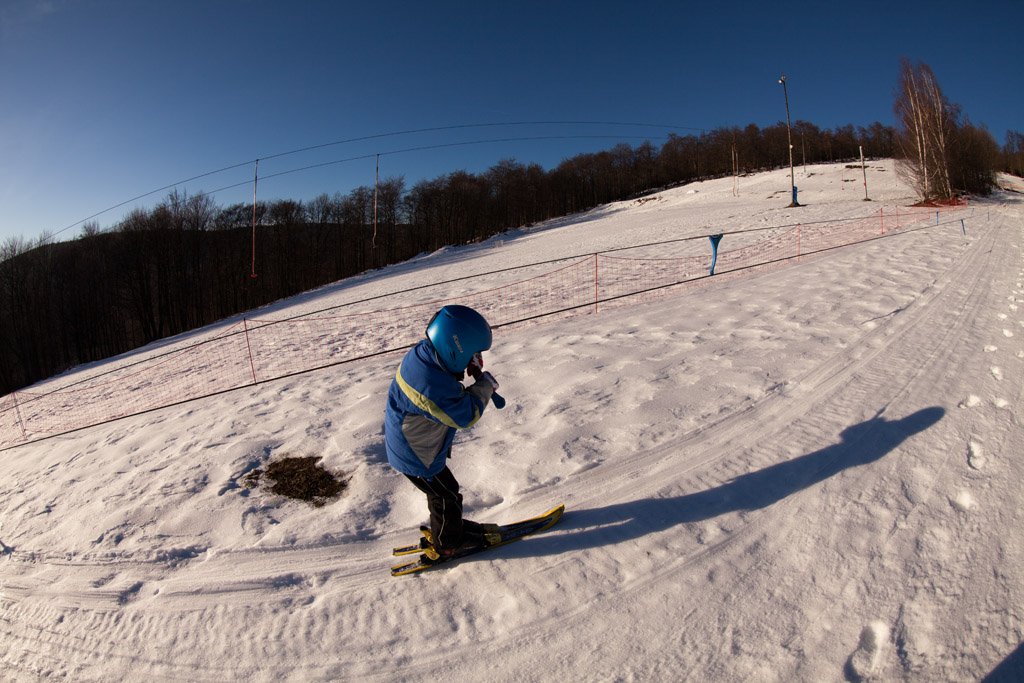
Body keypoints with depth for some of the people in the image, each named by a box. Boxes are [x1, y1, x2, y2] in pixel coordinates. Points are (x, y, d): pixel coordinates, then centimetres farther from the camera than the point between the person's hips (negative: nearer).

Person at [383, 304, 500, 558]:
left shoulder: (422, 353, -13)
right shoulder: (432, 387, -41)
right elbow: (466, 415, -28)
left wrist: (473, 371, -15)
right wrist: (485, 384, -16)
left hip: (410, 447, 8)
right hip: (417, 458, -8)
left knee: (442, 490, 28)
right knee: (447, 497, 15)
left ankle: (448, 527, 51)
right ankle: (447, 543, 38)